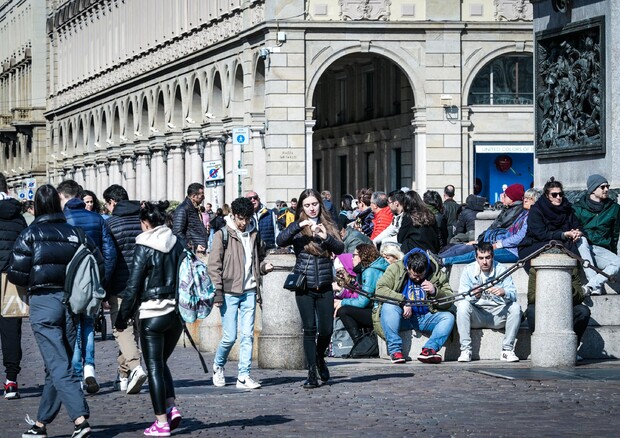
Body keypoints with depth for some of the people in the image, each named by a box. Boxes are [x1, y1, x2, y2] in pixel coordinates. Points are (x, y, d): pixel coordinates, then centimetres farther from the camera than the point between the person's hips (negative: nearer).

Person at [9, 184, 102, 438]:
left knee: (59, 367, -8)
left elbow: (17, 275, -8)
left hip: (43, 303, -4)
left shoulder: (30, 235, -5)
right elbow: (99, 267, 1)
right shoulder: (75, 233, 5)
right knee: (57, 365, 15)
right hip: (71, 302, 4)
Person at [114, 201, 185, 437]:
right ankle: (172, 408, 4)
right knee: (161, 363, 20)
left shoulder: (144, 248, -9)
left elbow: (133, 285, -9)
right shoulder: (177, 244, 6)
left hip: (153, 315, -5)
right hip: (176, 313, 5)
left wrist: (122, 318, -2)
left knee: (154, 367, 1)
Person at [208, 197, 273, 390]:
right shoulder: (222, 235, -4)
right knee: (230, 336, -3)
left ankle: (244, 376, 3)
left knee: (247, 335, 0)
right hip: (229, 292, -4)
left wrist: (264, 266, 1)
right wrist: (217, 293, -11)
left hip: (249, 292, 4)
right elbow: (214, 266, -5)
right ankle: (218, 366, 23)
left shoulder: (254, 235, 11)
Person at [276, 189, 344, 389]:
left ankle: (319, 358, 31)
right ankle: (312, 373, -1)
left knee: (326, 329, 1)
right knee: (309, 329, -5)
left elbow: (340, 248, -4)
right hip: (304, 286, -2)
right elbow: (280, 241, -13)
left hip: (324, 287, 2)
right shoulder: (298, 227, 5)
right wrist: (300, 226, -24)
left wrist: (326, 237, -22)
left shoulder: (328, 225, 9)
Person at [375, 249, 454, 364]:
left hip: (425, 317, 2)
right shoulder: (396, 269, -3)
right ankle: (395, 350, -34)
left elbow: (449, 302, 1)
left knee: (448, 317, -22)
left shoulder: (437, 275, 1)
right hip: (403, 317, -2)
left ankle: (429, 349, -38)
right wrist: (403, 301, -24)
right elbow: (380, 290, -16)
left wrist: (435, 292, -19)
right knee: (388, 306, -32)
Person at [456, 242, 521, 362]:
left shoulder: (501, 270, -4)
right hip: (476, 316, -1)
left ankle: (507, 350, -17)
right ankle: (465, 350, -25)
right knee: (463, 306, -29)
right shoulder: (469, 270, -4)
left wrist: (504, 293, -35)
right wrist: (473, 296, -36)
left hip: (498, 314, 1)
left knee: (515, 307, -25)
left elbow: (513, 295, -11)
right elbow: (461, 297, -13)